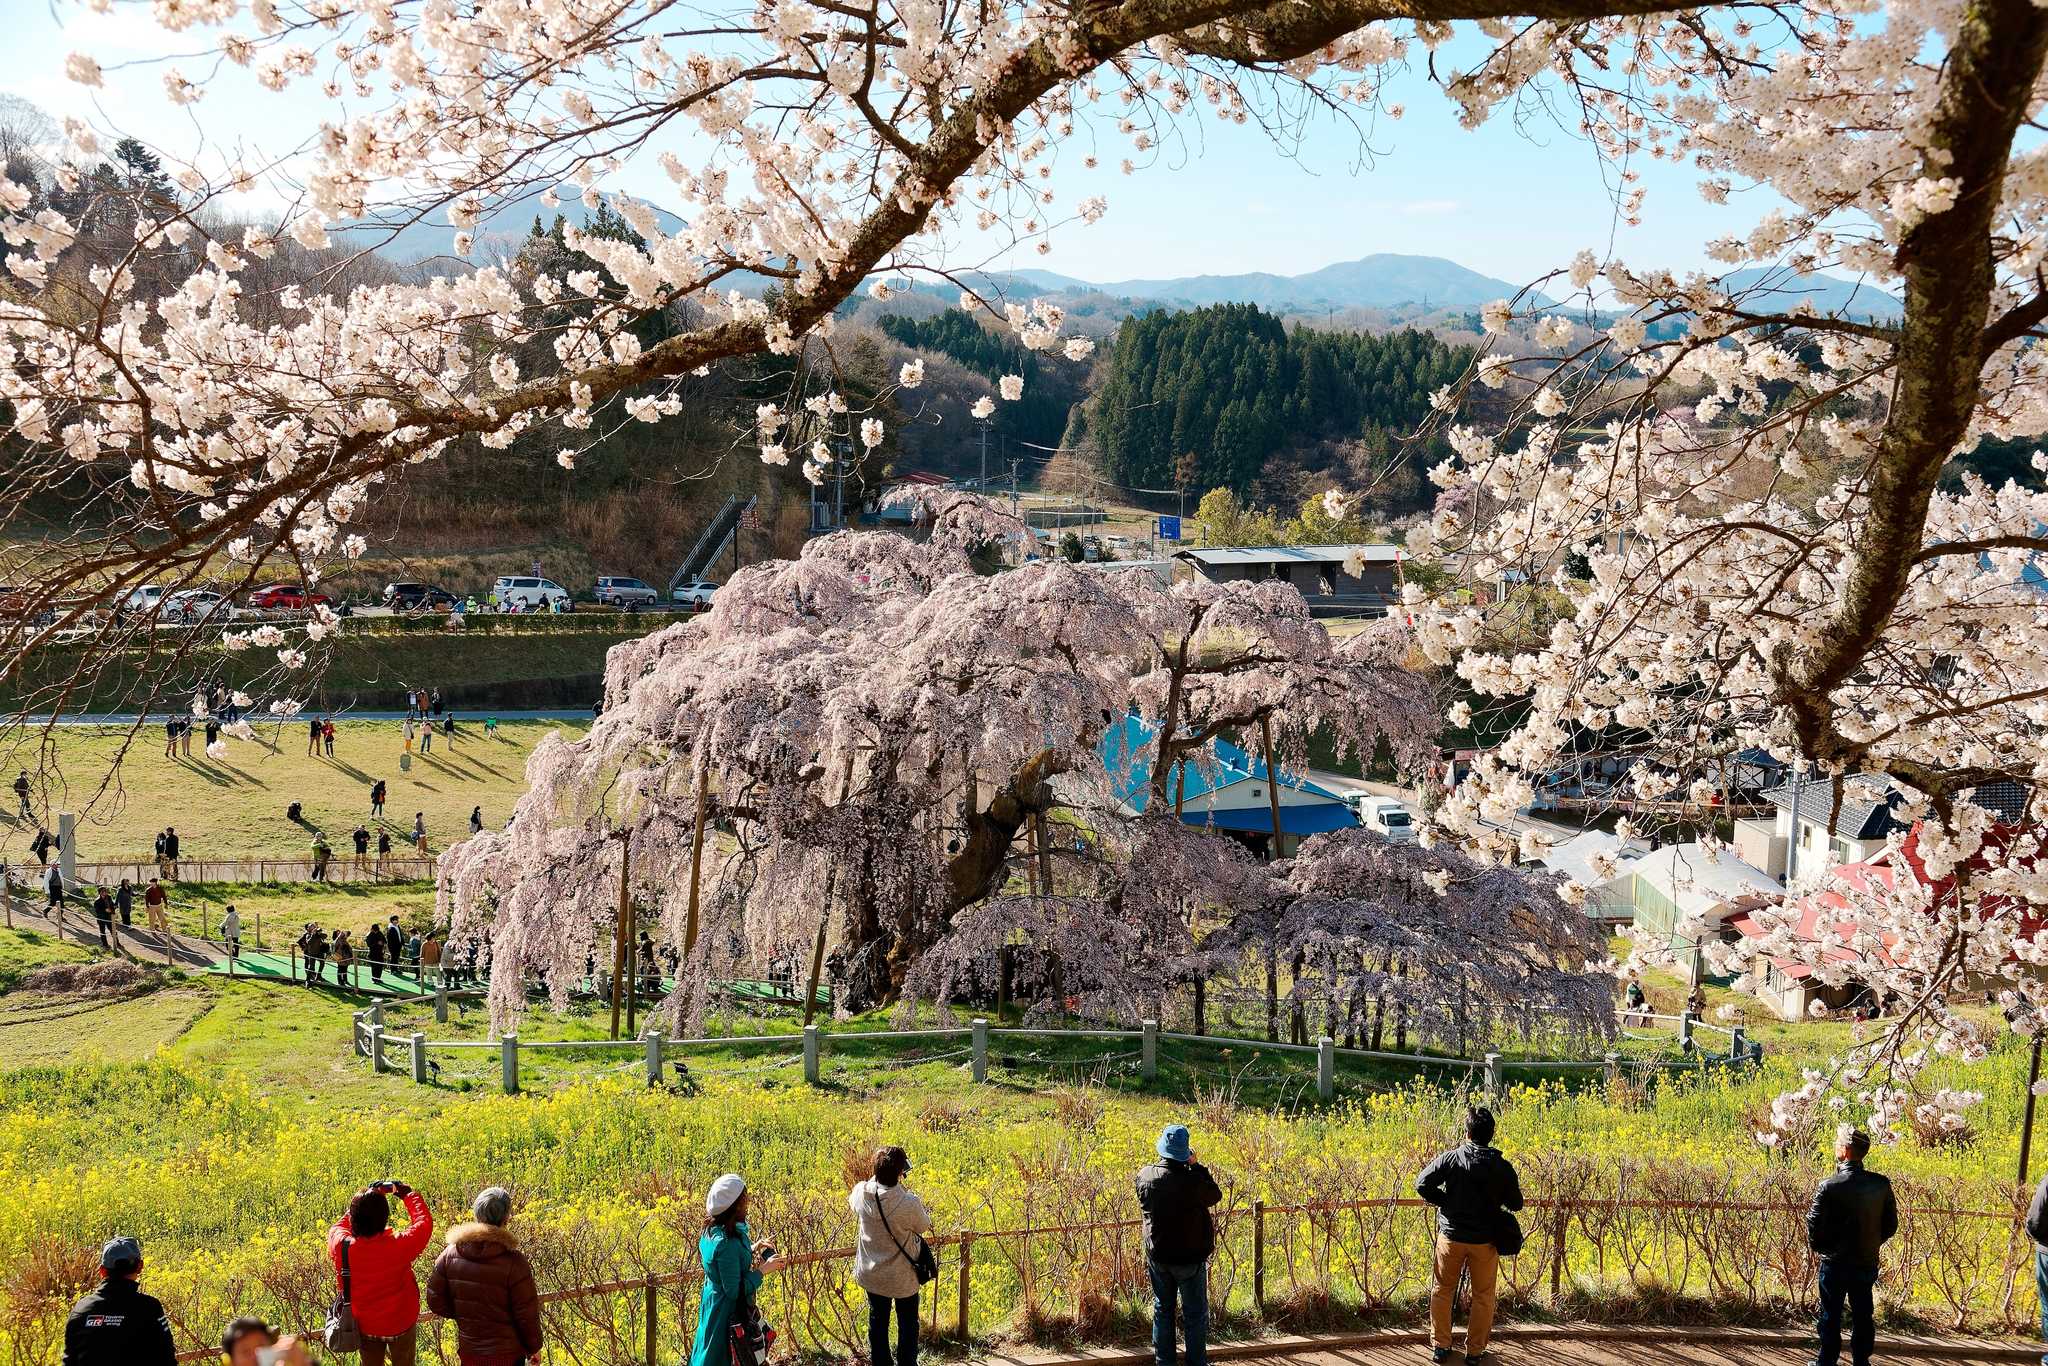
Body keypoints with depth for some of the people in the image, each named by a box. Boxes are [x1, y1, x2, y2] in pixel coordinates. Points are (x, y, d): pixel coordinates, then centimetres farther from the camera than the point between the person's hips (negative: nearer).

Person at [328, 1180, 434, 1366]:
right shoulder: (398, 1247, -34)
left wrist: (363, 1201, -2)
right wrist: (406, 1192, -6)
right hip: (401, 1325, -2)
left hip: (364, 1326, 2)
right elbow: (423, 1221, -15)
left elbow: (337, 1228, -2)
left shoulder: (342, 1247, -28)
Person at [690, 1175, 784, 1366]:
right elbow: (735, 1291, -25)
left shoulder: (711, 1232, 0)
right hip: (727, 1313, -9)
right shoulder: (727, 1243, -29)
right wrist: (763, 1269, -18)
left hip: (711, 1305, 9)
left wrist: (750, 1250, 9)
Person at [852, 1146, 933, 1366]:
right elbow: (923, 1227, -10)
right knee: (907, 1323, 18)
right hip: (901, 1277, -4)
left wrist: (878, 1176, 5)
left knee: (877, 1321, 22)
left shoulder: (861, 1193, -19)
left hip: (871, 1274, 4)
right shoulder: (909, 1204, -32)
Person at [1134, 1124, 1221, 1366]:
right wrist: (1195, 1166, -4)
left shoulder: (1145, 1176, -10)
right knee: (1195, 1313, 10)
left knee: (1162, 1310, 18)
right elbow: (1215, 1195, -6)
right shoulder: (1191, 1180, -25)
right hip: (1190, 1256, -4)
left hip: (1157, 1256, 4)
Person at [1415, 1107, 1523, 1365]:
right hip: (1486, 1239, 0)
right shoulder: (1503, 1167, -9)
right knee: (1483, 1296, 15)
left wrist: (1445, 1201, 2)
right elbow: (1515, 1204, 1)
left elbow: (1422, 1184, -13)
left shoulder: (1452, 1158, -12)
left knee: (1442, 1291, 15)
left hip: (1451, 1235, 0)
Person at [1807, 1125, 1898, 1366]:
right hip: (1868, 1263, 3)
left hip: (1835, 1264, -3)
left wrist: (1818, 1247, 4)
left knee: (1831, 1316, 10)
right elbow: (1891, 1225, 2)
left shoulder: (1830, 1186, -18)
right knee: (1862, 1316, 15)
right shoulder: (1881, 1184, -6)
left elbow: (1814, 1224, -15)